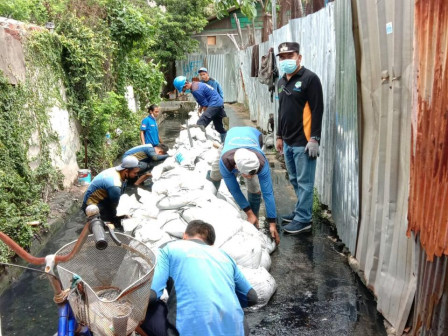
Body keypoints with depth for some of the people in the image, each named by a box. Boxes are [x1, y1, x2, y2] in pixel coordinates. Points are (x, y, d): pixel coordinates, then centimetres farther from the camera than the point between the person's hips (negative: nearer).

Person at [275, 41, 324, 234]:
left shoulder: (309, 78, -8)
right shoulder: (282, 82, 16)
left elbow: (317, 110, -13)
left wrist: (314, 138, -17)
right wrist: (279, 136, 23)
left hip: (303, 142, -8)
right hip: (288, 142, 8)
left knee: (304, 182, -1)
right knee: (295, 180, 15)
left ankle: (303, 219, 7)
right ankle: (301, 211, 28)